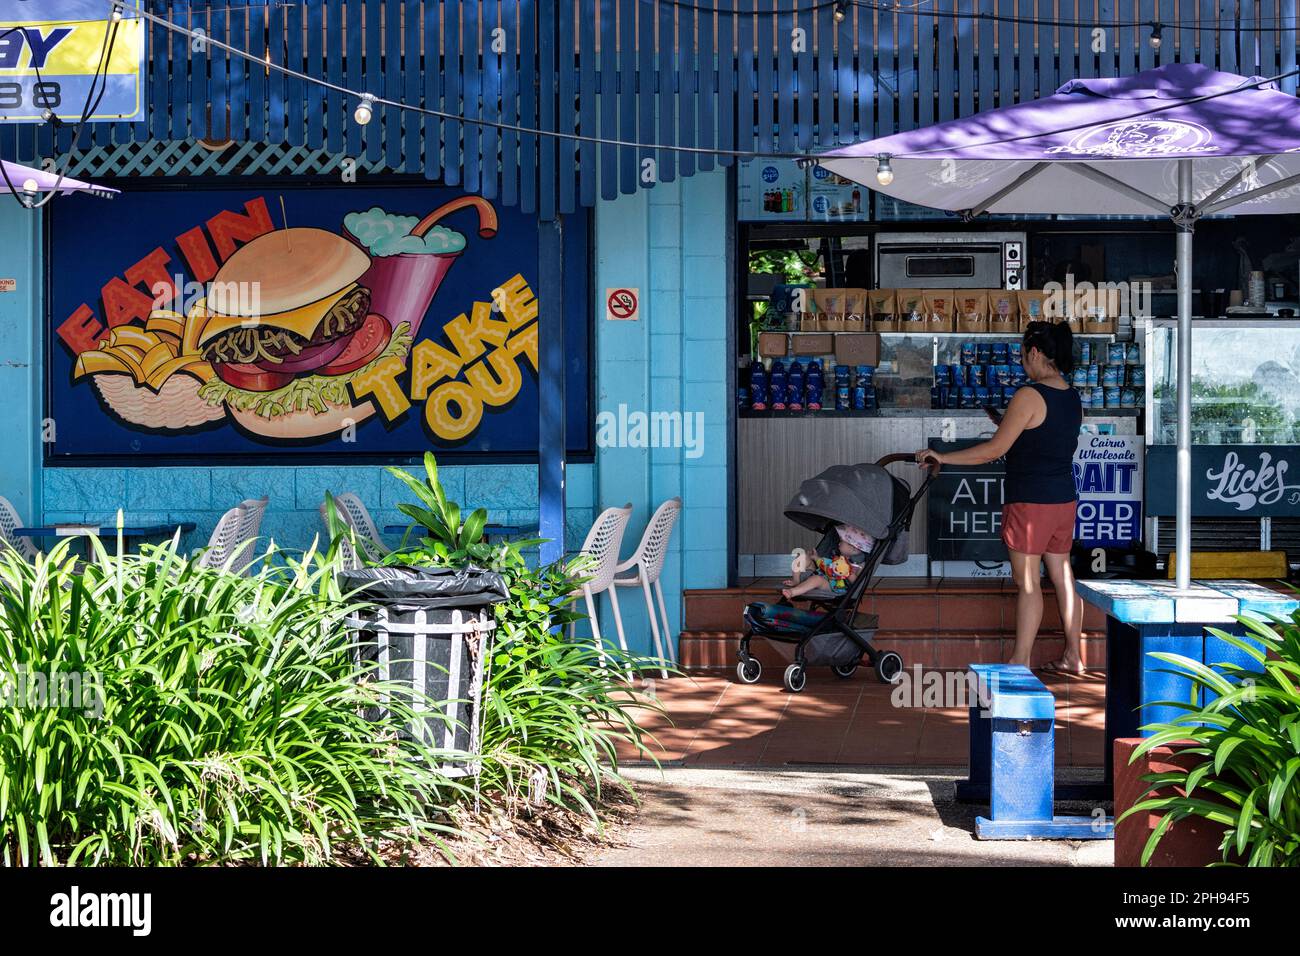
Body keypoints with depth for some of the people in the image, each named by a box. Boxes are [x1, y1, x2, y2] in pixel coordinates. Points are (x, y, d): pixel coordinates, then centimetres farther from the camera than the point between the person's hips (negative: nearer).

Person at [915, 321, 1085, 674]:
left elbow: (994, 449, -17)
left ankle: (1019, 663, 0)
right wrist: (1014, 427, 29)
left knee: (1027, 582, -4)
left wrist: (943, 457, -11)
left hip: (1030, 502, -8)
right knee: (1062, 576, 13)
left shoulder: (1029, 396, -16)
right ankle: (1073, 656, 19)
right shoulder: (1073, 398, 8)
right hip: (1064, 499, 8)